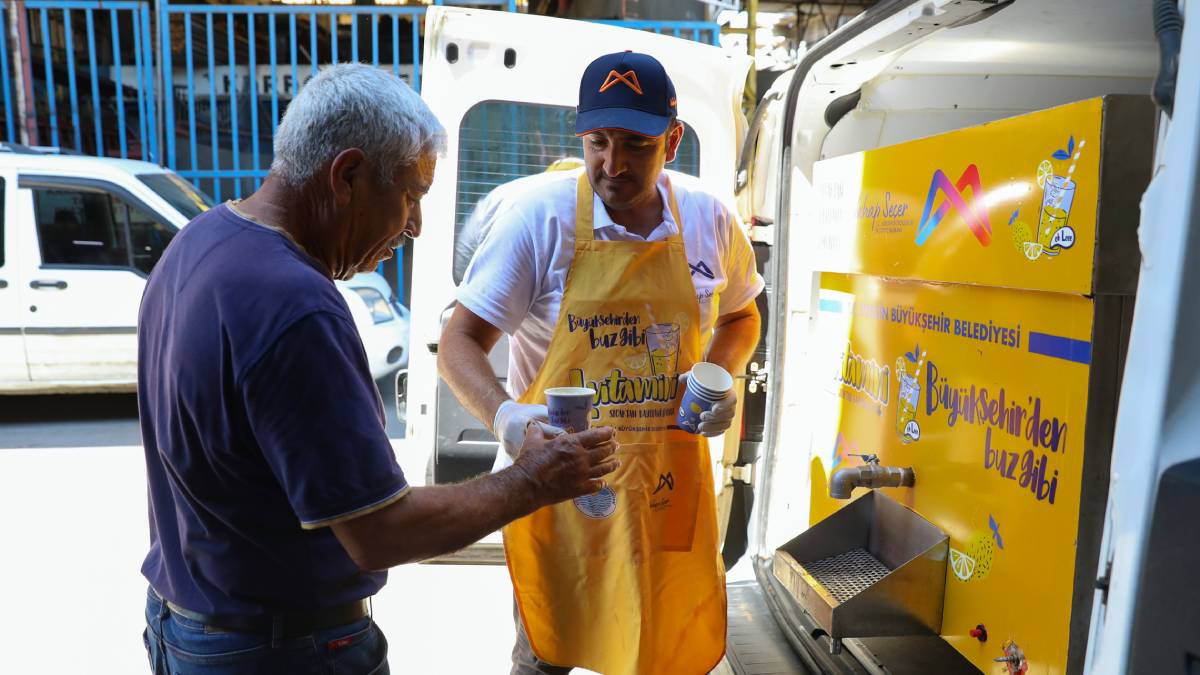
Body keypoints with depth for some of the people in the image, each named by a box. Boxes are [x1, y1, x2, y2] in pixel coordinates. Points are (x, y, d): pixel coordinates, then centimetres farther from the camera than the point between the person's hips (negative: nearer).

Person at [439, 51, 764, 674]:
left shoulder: (709, 219, -3)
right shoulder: (539, 215, -14)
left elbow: (740, 317, 16)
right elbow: (459, 342, -13)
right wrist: (504, 416, -31)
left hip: (670, 483, 3)